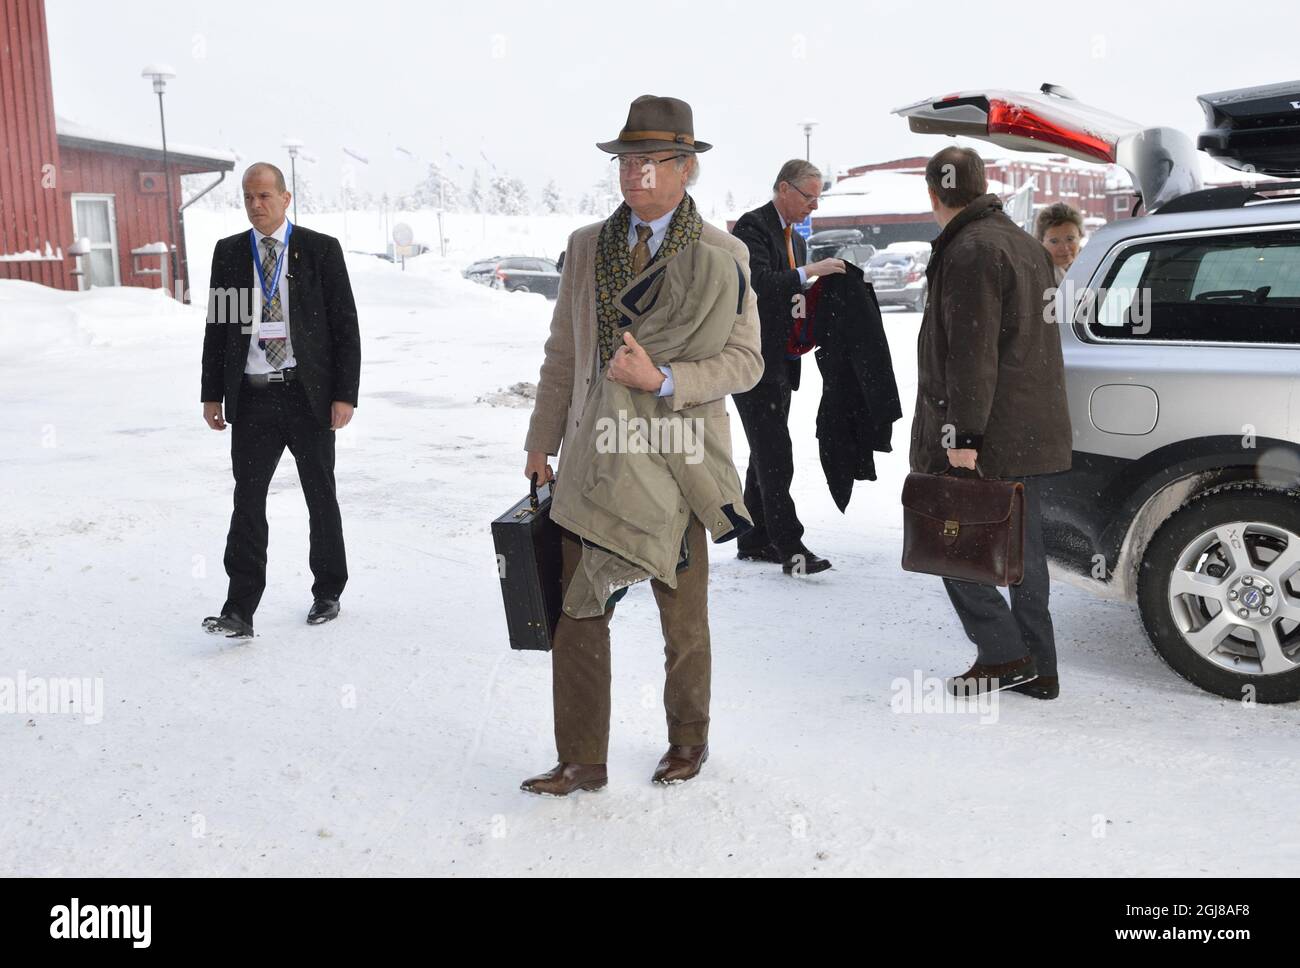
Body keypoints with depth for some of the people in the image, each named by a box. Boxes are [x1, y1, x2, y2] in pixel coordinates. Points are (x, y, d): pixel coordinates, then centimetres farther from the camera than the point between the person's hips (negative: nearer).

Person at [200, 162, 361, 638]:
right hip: (251, 397, 2)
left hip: (309, 394, -2)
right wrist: (212, 395, 6)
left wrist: (345, 394, -9)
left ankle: (327, 594, 25)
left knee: (320, 497, 10)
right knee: (247, 499, -4)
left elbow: (345, 326, -3)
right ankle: (239, 610, -3)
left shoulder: (321, 249, -1)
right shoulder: (228, 252, 8)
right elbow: (216, 326, 11)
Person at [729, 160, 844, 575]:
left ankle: (754, 541, 19)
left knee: (766, 454, 12)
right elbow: (757, 283, -24)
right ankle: (790, 546, -9)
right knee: (775, 454, -11)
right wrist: (808, 273, -25)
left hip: (780, 362, 9)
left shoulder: (795, 238, 18)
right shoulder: (751, 227, -10)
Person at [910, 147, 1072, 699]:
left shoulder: (971, 252, -15)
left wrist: (962, 435, -22)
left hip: (989, 442, -9)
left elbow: (971, 356, -22)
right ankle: (1037, 671, 18)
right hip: (1032, 436, 10)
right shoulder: (1024, 245, 17)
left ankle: (1004, 655, 1)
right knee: (1023, 552, 13)